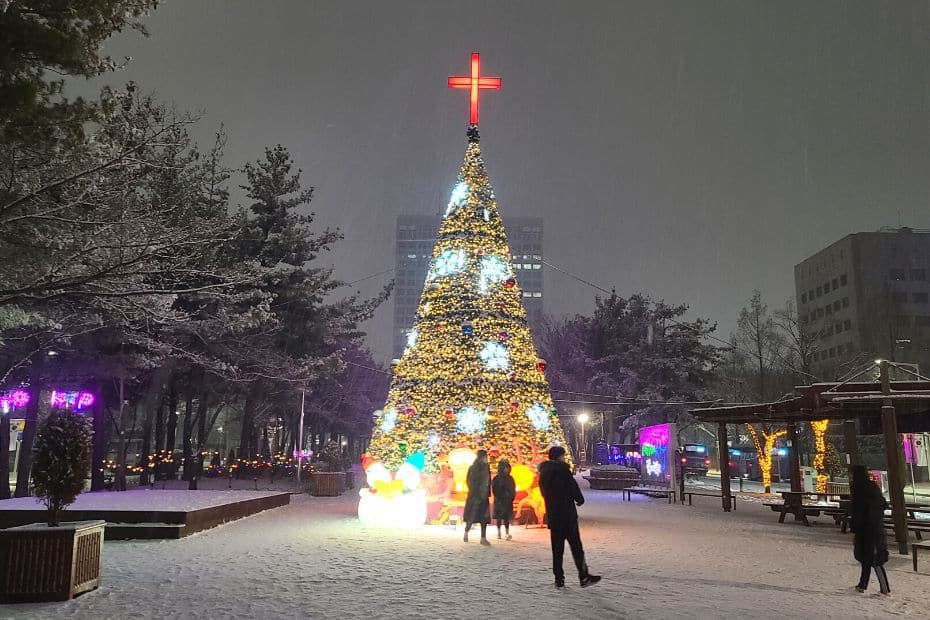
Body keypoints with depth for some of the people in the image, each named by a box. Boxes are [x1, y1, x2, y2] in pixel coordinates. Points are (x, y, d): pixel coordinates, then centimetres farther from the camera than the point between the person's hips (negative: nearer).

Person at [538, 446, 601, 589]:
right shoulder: (562, 468, -11)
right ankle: (584, 577, 0)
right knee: (575, 546, -2)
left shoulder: (543, 471, 11)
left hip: (552, 515, 7)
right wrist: (580, 499, 7)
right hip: (566, 514, -7)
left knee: (557, 548, 10)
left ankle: (559, 579, 11)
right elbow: (572, 486, -9)